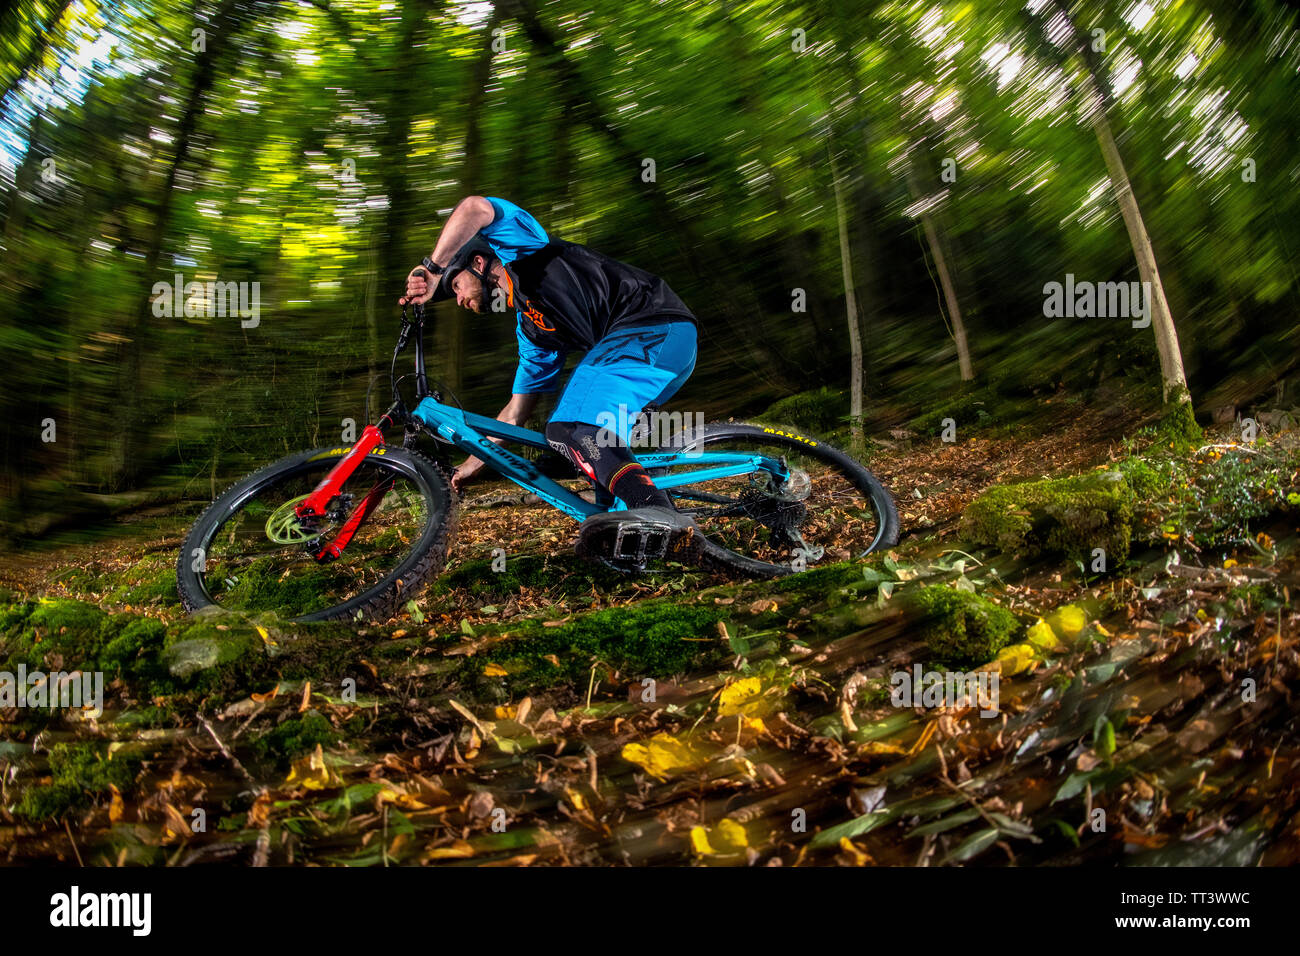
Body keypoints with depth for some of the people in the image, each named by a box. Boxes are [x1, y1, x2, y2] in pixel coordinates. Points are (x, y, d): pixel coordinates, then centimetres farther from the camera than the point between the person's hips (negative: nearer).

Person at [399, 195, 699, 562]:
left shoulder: (520, 247, 9)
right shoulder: (530, 328, 28)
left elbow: (475, 207, -11)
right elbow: (517, 410, 31)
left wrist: (431, 270, -10)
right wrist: (473, 462, 34)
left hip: (657, 327, -10)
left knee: (573, 426, -20)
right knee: (593, 434, 13)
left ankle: (656, 510, -36)